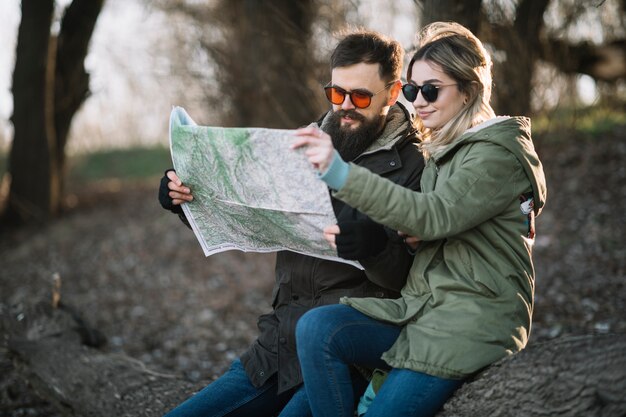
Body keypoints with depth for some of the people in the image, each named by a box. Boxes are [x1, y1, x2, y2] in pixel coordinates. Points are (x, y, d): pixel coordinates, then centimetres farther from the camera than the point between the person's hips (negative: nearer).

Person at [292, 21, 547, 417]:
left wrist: (341, 173, -33)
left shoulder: (498, 154, -9)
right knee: (316, 327, -17)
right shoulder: (443, 152, 18)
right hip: (422, 308, 7)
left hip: (472, 324, -7)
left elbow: (433, 216, -25)